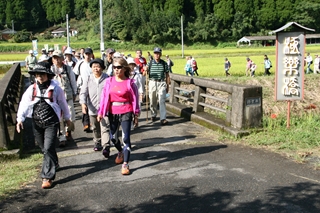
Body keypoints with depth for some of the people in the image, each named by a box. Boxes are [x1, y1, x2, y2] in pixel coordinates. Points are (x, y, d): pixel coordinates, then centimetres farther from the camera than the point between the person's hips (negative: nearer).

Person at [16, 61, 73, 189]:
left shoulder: (55, 88, -6)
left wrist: (67, 119, 13)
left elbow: (63, 104, 5)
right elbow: (24, 103, -7)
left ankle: (47, 177, -7)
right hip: (37, 124, 4)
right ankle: (54, 165, 42)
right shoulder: (32, 89, 1)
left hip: (51, 123, -4)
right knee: (44, 148, 16)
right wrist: (20, 119, -21)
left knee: (48, 149, -11)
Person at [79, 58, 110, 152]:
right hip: (92, 109, 4)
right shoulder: (88, 79, 0)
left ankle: (106, 146, -10)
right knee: (95, 128, 19)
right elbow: (83, 92, -4)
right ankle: (97, 143, 38)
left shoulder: (107, 78, -8)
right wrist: (83, 103, -19)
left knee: (105, 128, -11)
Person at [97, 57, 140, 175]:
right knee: (113, 137, 16)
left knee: (126, 138, -6)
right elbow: (104, 96, 3)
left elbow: (134, 99, -2)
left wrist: (136, 116, 0)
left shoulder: (129, 82, -6)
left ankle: (125, 164, 0)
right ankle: (120, 152, 47)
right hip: (112, 113, 4)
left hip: (126, 113, -4)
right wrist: (101, 112, -2)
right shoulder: (109, 81, 2)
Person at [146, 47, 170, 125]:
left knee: (162, 101, -9)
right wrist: (145, 70, -18)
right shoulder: (150, 63, 3)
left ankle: (163, 118, -13)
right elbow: (145, 74, 5)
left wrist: (167, 85, 7)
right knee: (152, 101, 11)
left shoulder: (164, 63, 2)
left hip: (161, 83, -1)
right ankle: (153, 115, 31)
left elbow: (167, 75, 8)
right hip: (152, 83, 1)